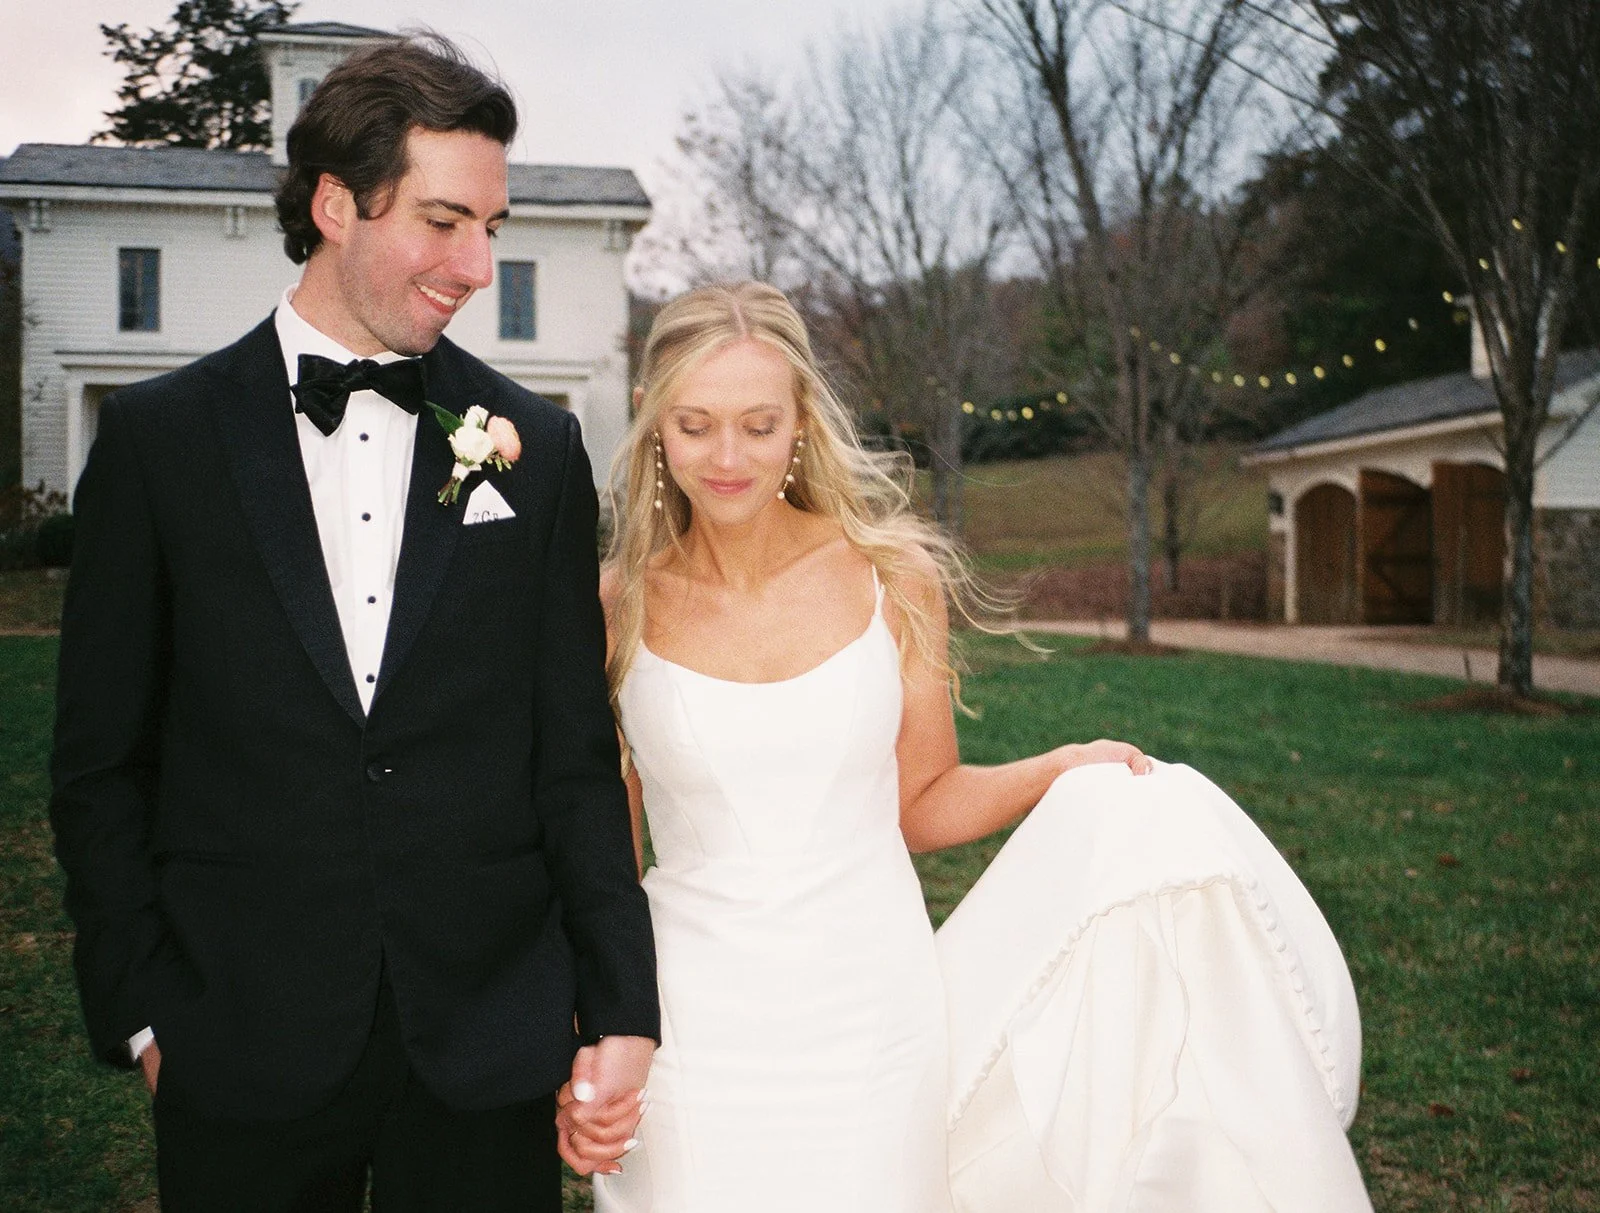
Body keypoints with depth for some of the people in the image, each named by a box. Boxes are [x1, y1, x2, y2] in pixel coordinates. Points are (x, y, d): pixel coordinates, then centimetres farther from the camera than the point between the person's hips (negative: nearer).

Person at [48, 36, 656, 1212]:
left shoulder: (536, 445, 1)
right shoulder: (160, 436, -2)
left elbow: (575, 755, 2)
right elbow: (101, 759, 2)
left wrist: (622, 1007, -1)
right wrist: (140, 1009, -2)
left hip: (490, 1048, 1)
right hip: (241, 1054, 0)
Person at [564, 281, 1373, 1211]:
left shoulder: (893, 577, -4)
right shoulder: (619, 609, -4)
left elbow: (921, 803, 5)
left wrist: (1065, 772, -11)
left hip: (872, 1022, 1)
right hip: (696, 1031, 0)